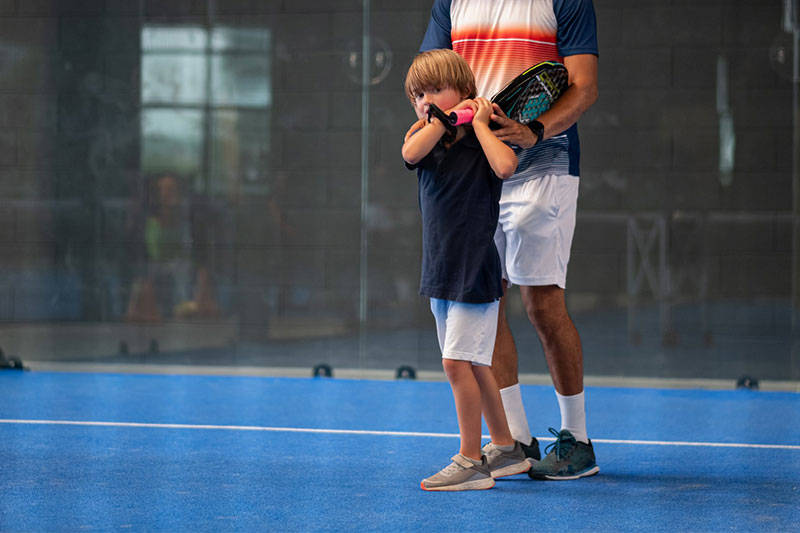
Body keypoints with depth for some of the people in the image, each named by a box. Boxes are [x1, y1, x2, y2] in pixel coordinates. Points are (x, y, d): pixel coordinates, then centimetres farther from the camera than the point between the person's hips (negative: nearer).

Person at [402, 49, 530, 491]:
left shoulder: (481, 142, -8)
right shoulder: (426, 139, 8)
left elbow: (505, 166, -31)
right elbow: (411, 153, -16)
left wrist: (477, 122, -18)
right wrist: (442, 119, -10)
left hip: (476, 271, -7)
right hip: (440, 271, 7)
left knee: (458, 361, -12)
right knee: (471, 364, 14)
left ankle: (471, 461, -5)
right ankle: (505, 449, 27)